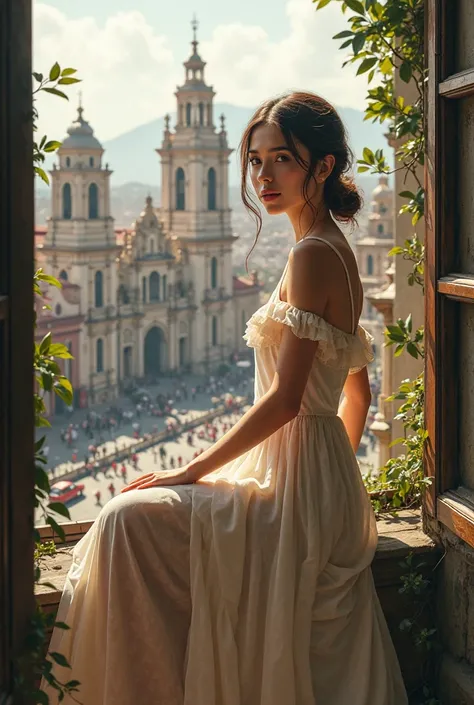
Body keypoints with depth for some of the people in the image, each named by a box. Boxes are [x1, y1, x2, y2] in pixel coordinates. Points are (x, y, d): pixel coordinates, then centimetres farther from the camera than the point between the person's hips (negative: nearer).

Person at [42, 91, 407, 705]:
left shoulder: (311, 255, -17)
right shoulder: (337, 250, 13)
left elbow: (285, 399, -21)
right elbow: (355, 389, 19)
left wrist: (190, 471, -15)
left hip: (297, 491, -10)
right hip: (325, 491, 10)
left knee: (131, 517, -13)